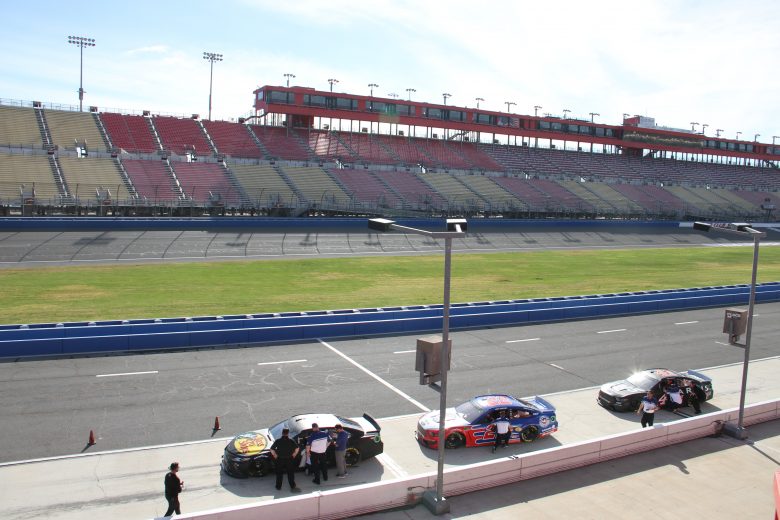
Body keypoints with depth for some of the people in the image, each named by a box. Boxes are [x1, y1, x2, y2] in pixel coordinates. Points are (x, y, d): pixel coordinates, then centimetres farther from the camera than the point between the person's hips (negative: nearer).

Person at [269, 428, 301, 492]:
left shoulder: (278, 441, -4)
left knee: (279, 473, 15)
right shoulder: (291, 441, -5)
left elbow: (272, 449, -5)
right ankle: (292, 487, 9)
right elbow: (297, 449, -8)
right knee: (290, 473, 9)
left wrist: (275, 456, 6)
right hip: (289, 460, -1)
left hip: (280, 460, 1)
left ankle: (278, 486, 22)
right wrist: (294, 455, 4)